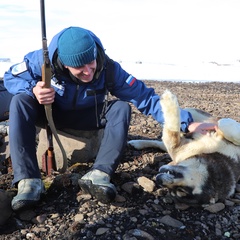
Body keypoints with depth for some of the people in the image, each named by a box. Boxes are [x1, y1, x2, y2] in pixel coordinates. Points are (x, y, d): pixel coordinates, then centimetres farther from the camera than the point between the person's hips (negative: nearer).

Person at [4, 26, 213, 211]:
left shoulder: (109, 69, -27)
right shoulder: (44, 59, -29)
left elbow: (146, 98, -29)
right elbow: (11, 77, -13)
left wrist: (185, 122, -36)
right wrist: (33, 89, -36)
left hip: (86, 117, 0)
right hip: (49, 113, 0)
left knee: (121, 108, -27)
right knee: (21, 101, -31)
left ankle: (99, 174, -39)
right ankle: (29, 180, -36)